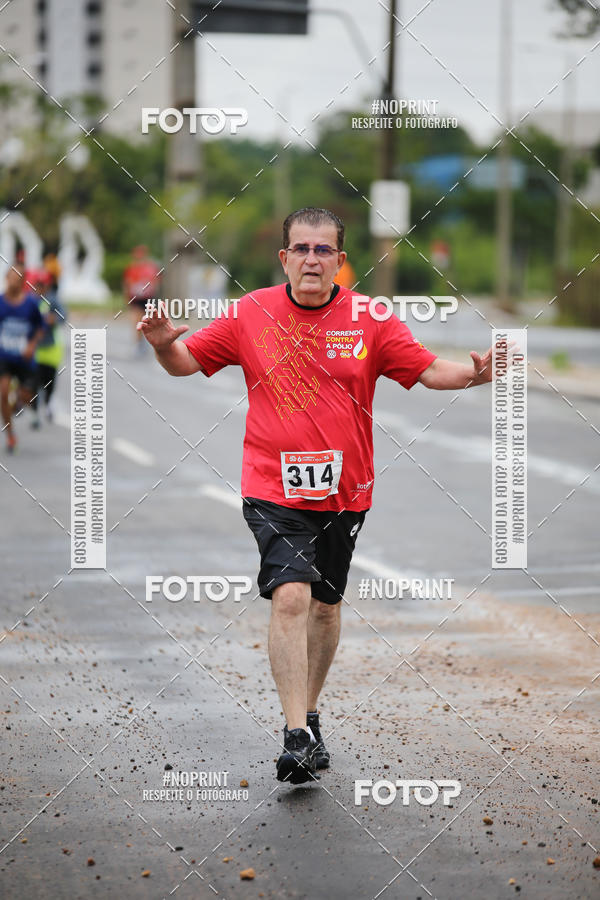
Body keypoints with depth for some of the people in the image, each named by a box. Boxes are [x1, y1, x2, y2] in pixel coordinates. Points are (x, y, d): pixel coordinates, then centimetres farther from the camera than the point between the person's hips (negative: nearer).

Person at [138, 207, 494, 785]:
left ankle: (308, 711, 35)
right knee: (290, 596, -19)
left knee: (325, 605, 14)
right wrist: (164, 344, -15)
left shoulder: (370, 320, -1)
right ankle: (296, 737, -19)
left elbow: (427, 369, 0)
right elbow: (187, 362, 7)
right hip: (274, 488, -2)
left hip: (344, 490, 2)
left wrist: (472, 373, -19)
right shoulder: (250, 314, -1)